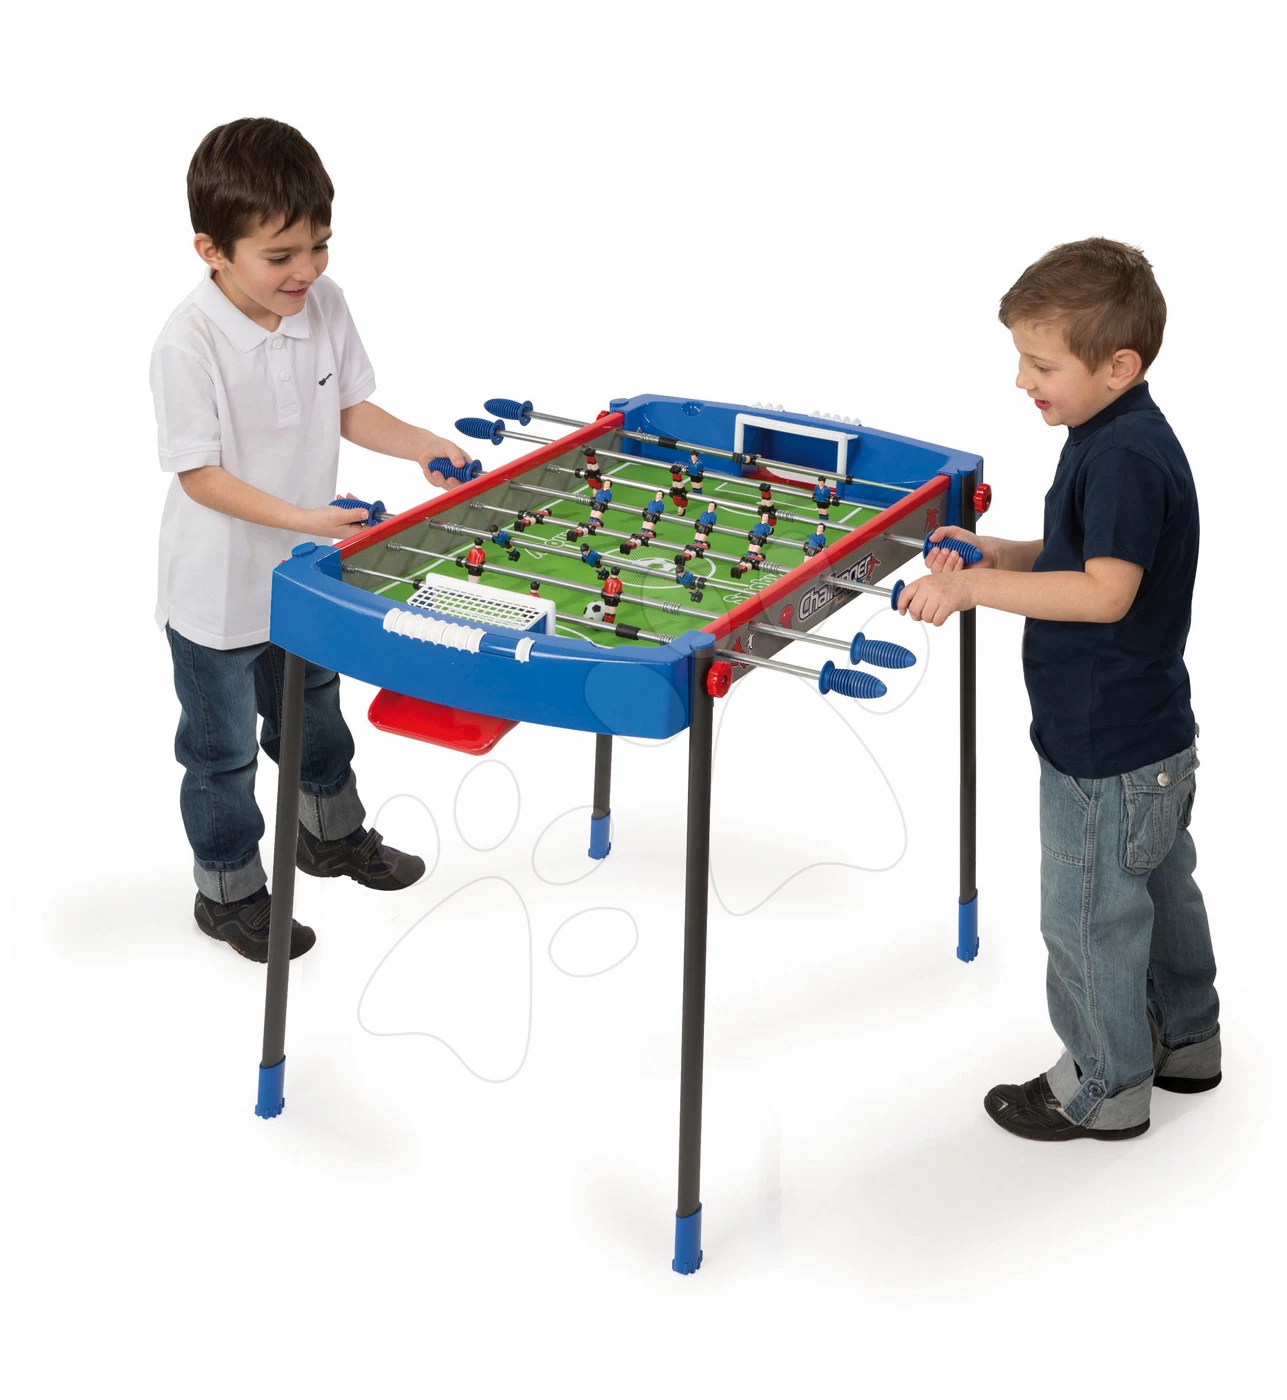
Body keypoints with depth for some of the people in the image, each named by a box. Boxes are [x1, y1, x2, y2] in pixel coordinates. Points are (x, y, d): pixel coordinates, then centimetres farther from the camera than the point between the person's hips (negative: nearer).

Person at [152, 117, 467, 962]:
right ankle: (228, 890, 32)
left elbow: (350, 409, 4)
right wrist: (304, 518, -32)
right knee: (222, 748, 13)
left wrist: (422, 446, -12)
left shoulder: (324, 306, -9)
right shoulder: (189, 345, -29)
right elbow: (199, 475, -26)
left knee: (313, 710, 29)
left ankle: (333, 832, 53)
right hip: (219, 592, -6)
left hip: (307, 574, 6)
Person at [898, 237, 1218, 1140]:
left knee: (1090, 916, 6)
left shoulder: (1126, 458, -27)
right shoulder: (1124, 439, 5)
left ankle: (1107, 1090, 22)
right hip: (1154, 736, 10)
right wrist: (1000, 556, 1)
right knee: (1161, 888, 25)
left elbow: (1105, 591, -35)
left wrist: (976, 586, -34)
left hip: (1107, 754, -10)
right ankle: (1186, 1040, 43)